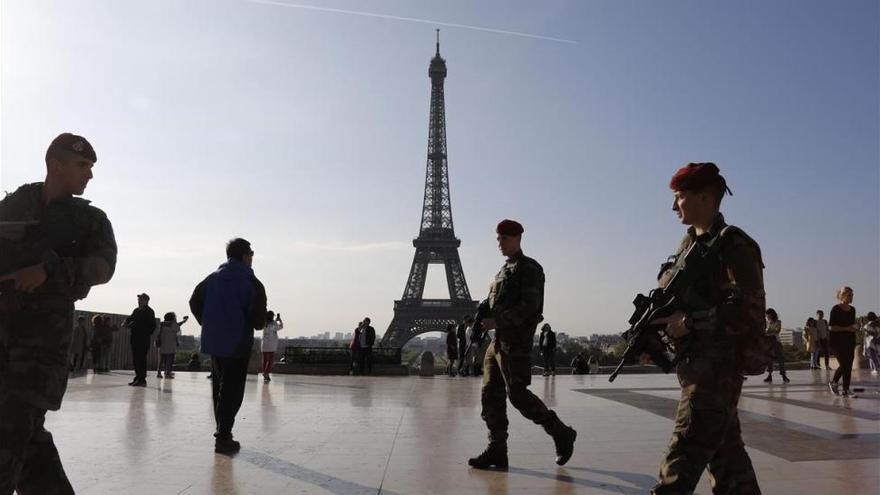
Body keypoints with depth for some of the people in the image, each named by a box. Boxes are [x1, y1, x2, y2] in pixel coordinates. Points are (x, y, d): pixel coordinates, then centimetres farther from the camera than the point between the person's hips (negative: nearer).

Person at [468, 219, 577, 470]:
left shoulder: (529, 268, -6)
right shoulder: (504, 270, 21)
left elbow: (529, 306, -16)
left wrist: (497, 321, -19)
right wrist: (481, 319, 6)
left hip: (516, 341, -9)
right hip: (498, 340, 9)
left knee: (517, 393, -9)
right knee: (491, 394, 5)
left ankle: (561, 434, 8)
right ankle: (497, 451, 11)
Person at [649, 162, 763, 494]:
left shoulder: (734, 247, -12)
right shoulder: (689, 245, 14)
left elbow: (748, 312, -20)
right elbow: (673, 300, 20)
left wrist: (688, 322, -20)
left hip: (717, 368, -9)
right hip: (694, 364, 9)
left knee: (682, 461, -9)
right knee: (725, 451, 19)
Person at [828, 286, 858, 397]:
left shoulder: (852, 310, 11)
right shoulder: (836, 309, -9)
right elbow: (832, 327, -13)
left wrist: (855, 327, 1)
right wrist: (847, 328, -20)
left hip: (850, 341, 7)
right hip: (838, 342, -7)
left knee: (849, 366, 5)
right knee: (843, 364, -12)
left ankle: (846, 390, 14)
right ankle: (833, 383, 8)